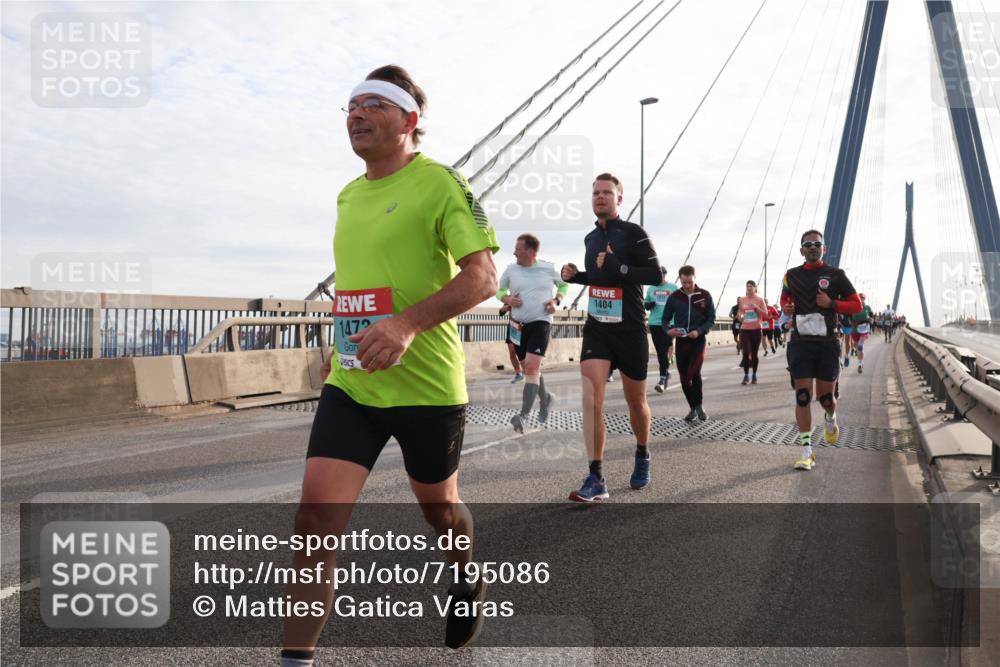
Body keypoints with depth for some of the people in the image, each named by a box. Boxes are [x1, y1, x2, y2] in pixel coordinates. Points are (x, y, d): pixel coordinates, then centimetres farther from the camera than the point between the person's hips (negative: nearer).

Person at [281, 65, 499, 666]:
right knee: (316, 517, -7)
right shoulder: (348, 196, 13)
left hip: (427, 385, -5)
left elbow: (483, 276, -19)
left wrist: (406, 325, -31)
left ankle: (468, 579, 50)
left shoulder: (441, 183, -9)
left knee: (439, 507, 17)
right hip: (350, 385, 5)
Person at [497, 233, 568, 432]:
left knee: (532, 367, -17)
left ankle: (524, 414, -22)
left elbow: (564, 285, 15)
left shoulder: (549, 268, -2)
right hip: (518, 325, 4)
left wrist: (556, 300, -4)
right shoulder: (511, 270, 2)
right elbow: (499, 290, 15)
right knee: (530, 368, 15)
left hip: (540, 323, -4)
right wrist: (507, 299, -7)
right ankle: (544, 397, 42)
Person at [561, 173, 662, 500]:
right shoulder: (591, 238, 12)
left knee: (635, 400, 11)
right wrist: (575, 275, 7)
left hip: (630, 330, -4)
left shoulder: (633, 233, -7)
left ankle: (642, 456, 39)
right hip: (596, 329, 4)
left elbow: (656, 275, -14)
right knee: (591, 398, -13)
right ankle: (596, 479, -11)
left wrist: (617, 268, -25)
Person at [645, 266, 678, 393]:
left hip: (668, 324, -4)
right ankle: (666, 373, 27)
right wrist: (650, 304, -7)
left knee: (664, 352, -11)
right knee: (659, 352, 9)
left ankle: (662, 379, -12)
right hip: (654, 324, 4)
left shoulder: (673, 288, 3)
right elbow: (646, 305, 16)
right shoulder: (650, 289, 11)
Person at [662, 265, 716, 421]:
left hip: (698, 340, -2)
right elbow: (666, 319, 9)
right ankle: (693, 408, 19)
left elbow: (711, 318, 1)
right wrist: (668, 330, -12)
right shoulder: (674, 297, 2)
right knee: (684, 377, 4)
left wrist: (699, 331, -15)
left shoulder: (705, 295, -1)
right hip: (681, 340, 3)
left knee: (694, 373, -18)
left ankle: (698, 405, 1)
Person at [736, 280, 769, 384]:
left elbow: (766, 314, -1)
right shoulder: (742, 300, 7)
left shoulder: (760, 300, 2)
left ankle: (754, 375, 17)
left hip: (756, 329, -1)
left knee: (754, 353, 5)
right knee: (746, 352, -8)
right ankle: (746, 375, -1)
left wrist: (756, 307, -13)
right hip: (744, 329, 1)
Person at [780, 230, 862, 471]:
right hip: (800, 343, 1)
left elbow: (857, 305, 4)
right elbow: (785, 299, 24)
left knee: (825, 396, 6)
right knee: (802, 396, -5)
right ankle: (806, 451, -1)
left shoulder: (836, 275, 2)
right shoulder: (791, 275, 9)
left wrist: (832, 304, -12)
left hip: (827, 344, -1)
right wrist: (786, 308, 1)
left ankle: (830, 418, 44)